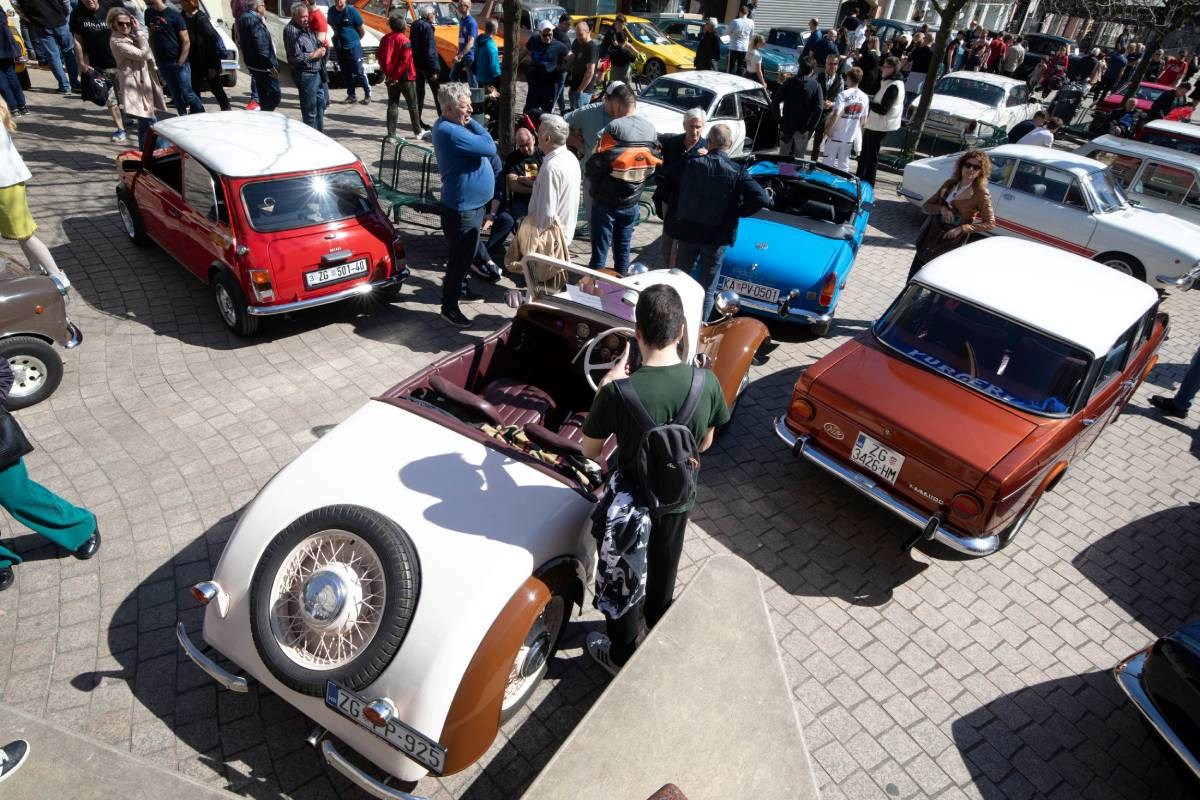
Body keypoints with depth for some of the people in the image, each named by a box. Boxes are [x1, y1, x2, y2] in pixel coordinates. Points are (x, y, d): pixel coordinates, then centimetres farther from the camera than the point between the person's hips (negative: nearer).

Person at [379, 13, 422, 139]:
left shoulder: (386, 39, 4)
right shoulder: (404, 40, -14)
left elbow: (381, 59, 5)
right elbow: (405, 60, -22)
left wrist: (388, 73, 8)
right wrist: (397, 75, -16)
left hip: (391, 78, 5)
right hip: (405, 77, -5)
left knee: (392, 105, 8)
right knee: (412, 105, 9)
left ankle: (391, 133, 4)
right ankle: (418, 131, 19)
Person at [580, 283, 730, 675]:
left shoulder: (618, 391, -31)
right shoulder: (707, 383, -19)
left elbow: (590, 451, -14)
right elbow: (704, 445, -2)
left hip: (631, 502, -4)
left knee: (623, 580, 21)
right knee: (663, 573, 29)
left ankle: (622, 655, 43)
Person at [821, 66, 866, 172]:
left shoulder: (843, 94, -15)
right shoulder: (864, 98, 1)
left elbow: (835, 114, -23)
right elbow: (863, 119, 8)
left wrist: (828, 129, -12)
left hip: (836, 134, -5)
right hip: (850, 136, 5)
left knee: (828, 162, 5)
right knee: (844, 163, 13)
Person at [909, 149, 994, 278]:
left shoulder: (981, 194, -9)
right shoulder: (949, 184, 6)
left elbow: (990, 223, -8)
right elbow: (925, 206, 7)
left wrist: (962, 228, -18)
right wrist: (941, 208, -14)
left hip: (950, 245, -5)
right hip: (928, 239, 6)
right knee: (912, 281, 10)